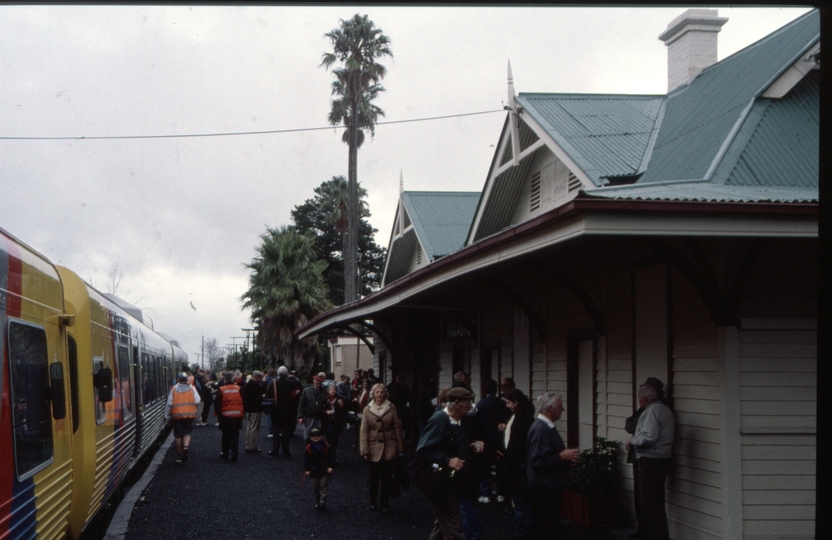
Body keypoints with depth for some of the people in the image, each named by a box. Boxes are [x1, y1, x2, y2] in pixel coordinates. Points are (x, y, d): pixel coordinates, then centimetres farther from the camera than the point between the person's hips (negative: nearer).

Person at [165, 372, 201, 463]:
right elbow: (197, 401, -7)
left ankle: (179, 455, 14)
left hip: (176, 415, 0)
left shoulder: (174, 389, 1)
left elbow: (169, 404, -1)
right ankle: (186, 446, -21)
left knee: (178, 435, 10)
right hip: (189, 415, 0)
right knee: (187, 433, 8)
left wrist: (167, 417, 5)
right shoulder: (192, 389, 2)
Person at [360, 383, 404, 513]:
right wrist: (365, 451, -7)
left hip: (389, 448, 0)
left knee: (387, 478, 4)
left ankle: (384, 504, 14)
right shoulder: (367, 410, 0)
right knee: (374, 477, 7)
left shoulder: (391, 408, 1)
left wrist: (400, 447, 2)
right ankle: (373, 502, 22)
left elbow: (398, 428, 4)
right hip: (374, 448, 0)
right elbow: (364, 432, -1)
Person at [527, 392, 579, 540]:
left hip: (550, 486, 10)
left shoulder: (547, 427, 13)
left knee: (552, 526, 14)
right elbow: (539, 461, -26)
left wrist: (565, 455, 6)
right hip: (543, 488, -10)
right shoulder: (540, 429, -20)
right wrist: (562, 456, -18)